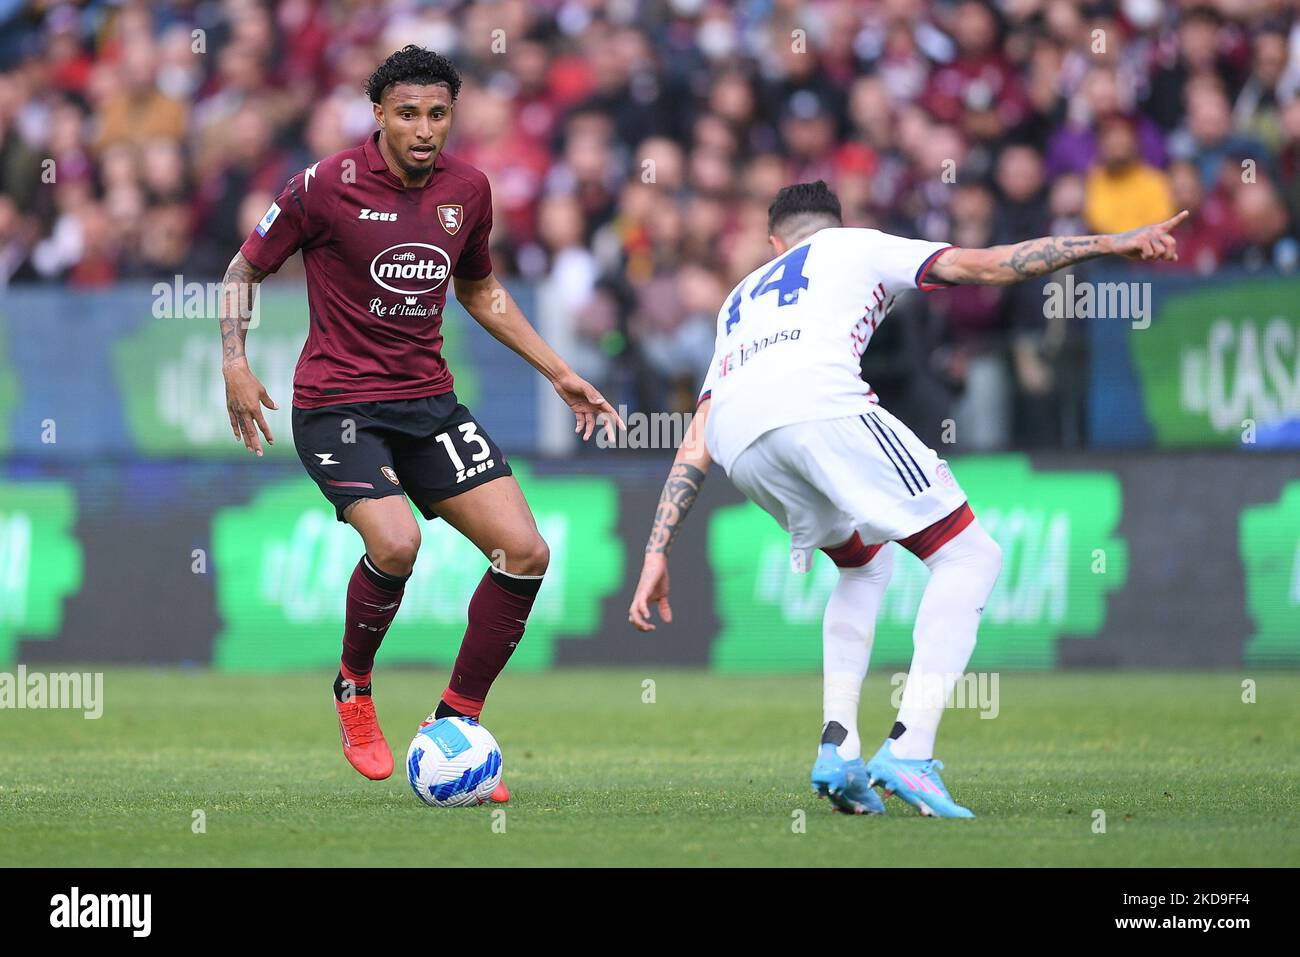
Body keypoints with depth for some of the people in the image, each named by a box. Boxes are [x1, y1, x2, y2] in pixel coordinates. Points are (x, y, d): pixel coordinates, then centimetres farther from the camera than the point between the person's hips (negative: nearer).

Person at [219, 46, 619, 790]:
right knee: (396, 543, -28)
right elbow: (247, 268, 1)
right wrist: (235, 366, -11)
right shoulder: (328, 186, -11)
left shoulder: (467, 189, 4)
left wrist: (557, 372, 18)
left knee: (526, 552, -7)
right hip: (338, 403, -5)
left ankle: (456, 720, 8)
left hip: (428, 400, 6)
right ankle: (355, 689, 1)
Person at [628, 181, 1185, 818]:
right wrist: (1113, 244, 23)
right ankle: (909, 753, -11)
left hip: (740, 448, 6)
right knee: (968, 555, 5)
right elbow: (987, 265, 20)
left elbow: (695, 446, 32)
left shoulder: (740, 299, 40)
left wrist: (657, 553, 28)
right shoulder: (856, 246, 30)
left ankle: (837, 750, 15)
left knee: (865, 562, 30)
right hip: (820, 405, -6)